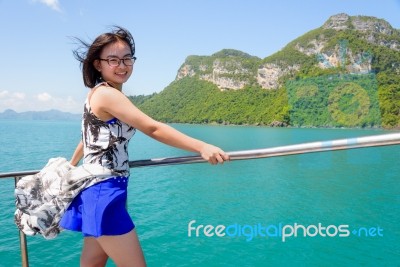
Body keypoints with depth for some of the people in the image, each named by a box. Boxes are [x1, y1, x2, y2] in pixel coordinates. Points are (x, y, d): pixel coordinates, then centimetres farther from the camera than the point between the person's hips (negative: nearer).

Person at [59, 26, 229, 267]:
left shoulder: (98, 94, 15)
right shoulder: (107, 94, -15)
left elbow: (89, 138, 27)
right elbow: (153, 129, -25)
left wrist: (71, 166, 41)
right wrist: (202, 147, -31)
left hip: (97, 190, 10)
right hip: (104, 193, -10)